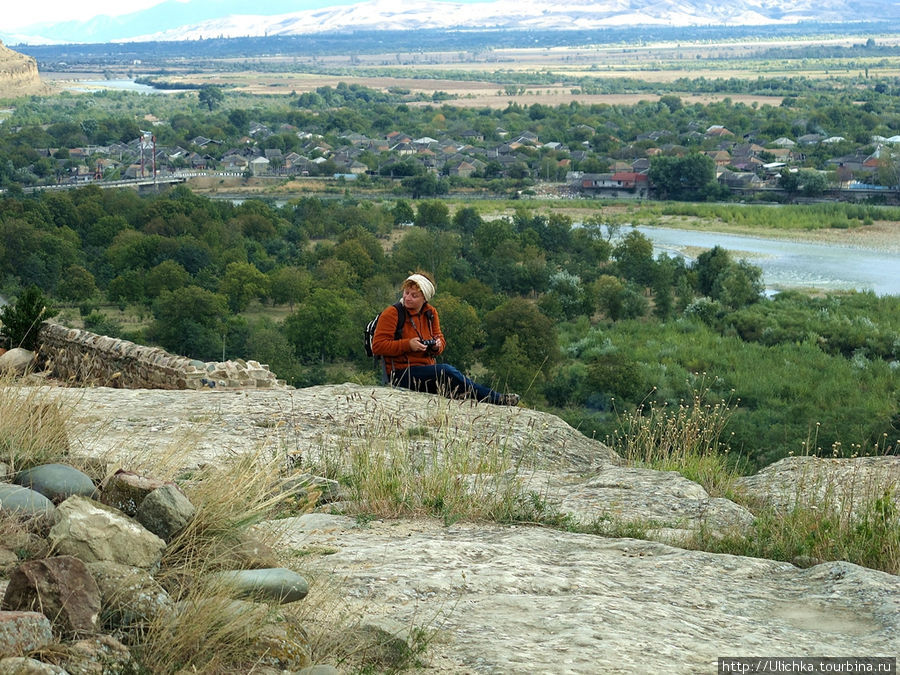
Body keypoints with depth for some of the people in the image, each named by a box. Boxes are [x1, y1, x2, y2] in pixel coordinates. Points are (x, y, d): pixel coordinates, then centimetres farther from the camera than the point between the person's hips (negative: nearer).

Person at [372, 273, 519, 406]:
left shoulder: (430, 313, 12)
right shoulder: (392, 314, -8)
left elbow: (440, 338, 24)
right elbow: (377, 346, -12)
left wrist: (437, 345, -2)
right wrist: (408, 344, -20)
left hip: (427, 367, 6)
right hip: (401, 373, -6)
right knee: (445, 371, -28)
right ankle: (495, 399, -25)